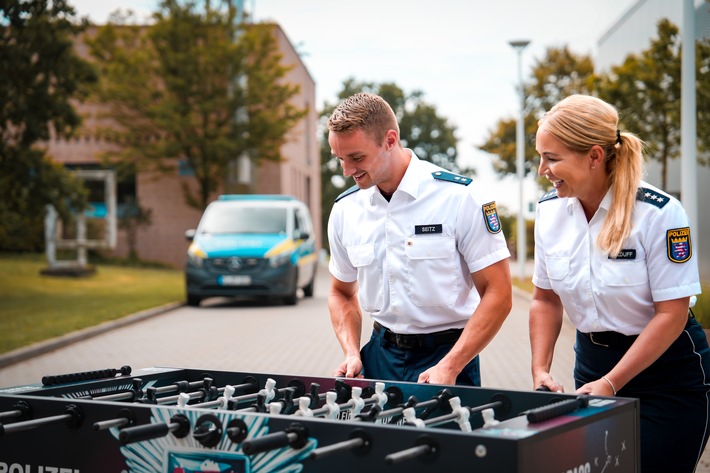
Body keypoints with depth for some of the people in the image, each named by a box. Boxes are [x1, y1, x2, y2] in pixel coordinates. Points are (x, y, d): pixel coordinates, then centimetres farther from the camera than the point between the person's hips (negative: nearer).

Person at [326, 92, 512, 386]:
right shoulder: (345, 209, 3)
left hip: (447, 353, -4)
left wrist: (449, 368, -19)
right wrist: (351, 354, -1)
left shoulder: (458, 197, -11)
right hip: (380, 353, 4)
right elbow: (342, 293, 17)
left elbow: (497, 294, -11)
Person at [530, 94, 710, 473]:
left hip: (668, 374, -5)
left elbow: (672, 314, -18)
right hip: (592, 362, 5)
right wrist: (540, 370, -4)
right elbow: (546, 299, 8)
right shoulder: (549, 210, -3)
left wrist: (610, 384, -20)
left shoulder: (658, 212, -19)